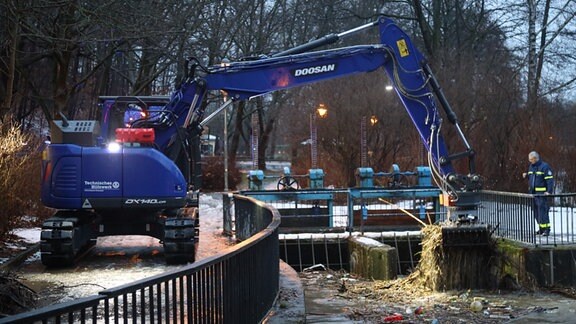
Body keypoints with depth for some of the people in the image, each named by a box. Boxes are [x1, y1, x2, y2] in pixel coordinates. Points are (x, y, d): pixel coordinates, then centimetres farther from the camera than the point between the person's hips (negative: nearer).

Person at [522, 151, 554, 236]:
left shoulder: (544, 166, -9)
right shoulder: (531, 166, 15)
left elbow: (550, 179, -12)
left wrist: (549, 191, -20)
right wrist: (526, 175, 6)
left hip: (541, 193, -8)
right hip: (532, 192, 8)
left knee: (542, 210, -11)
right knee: (536, 211, 9)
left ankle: (546, 228, -8)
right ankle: (541, 228, 17)